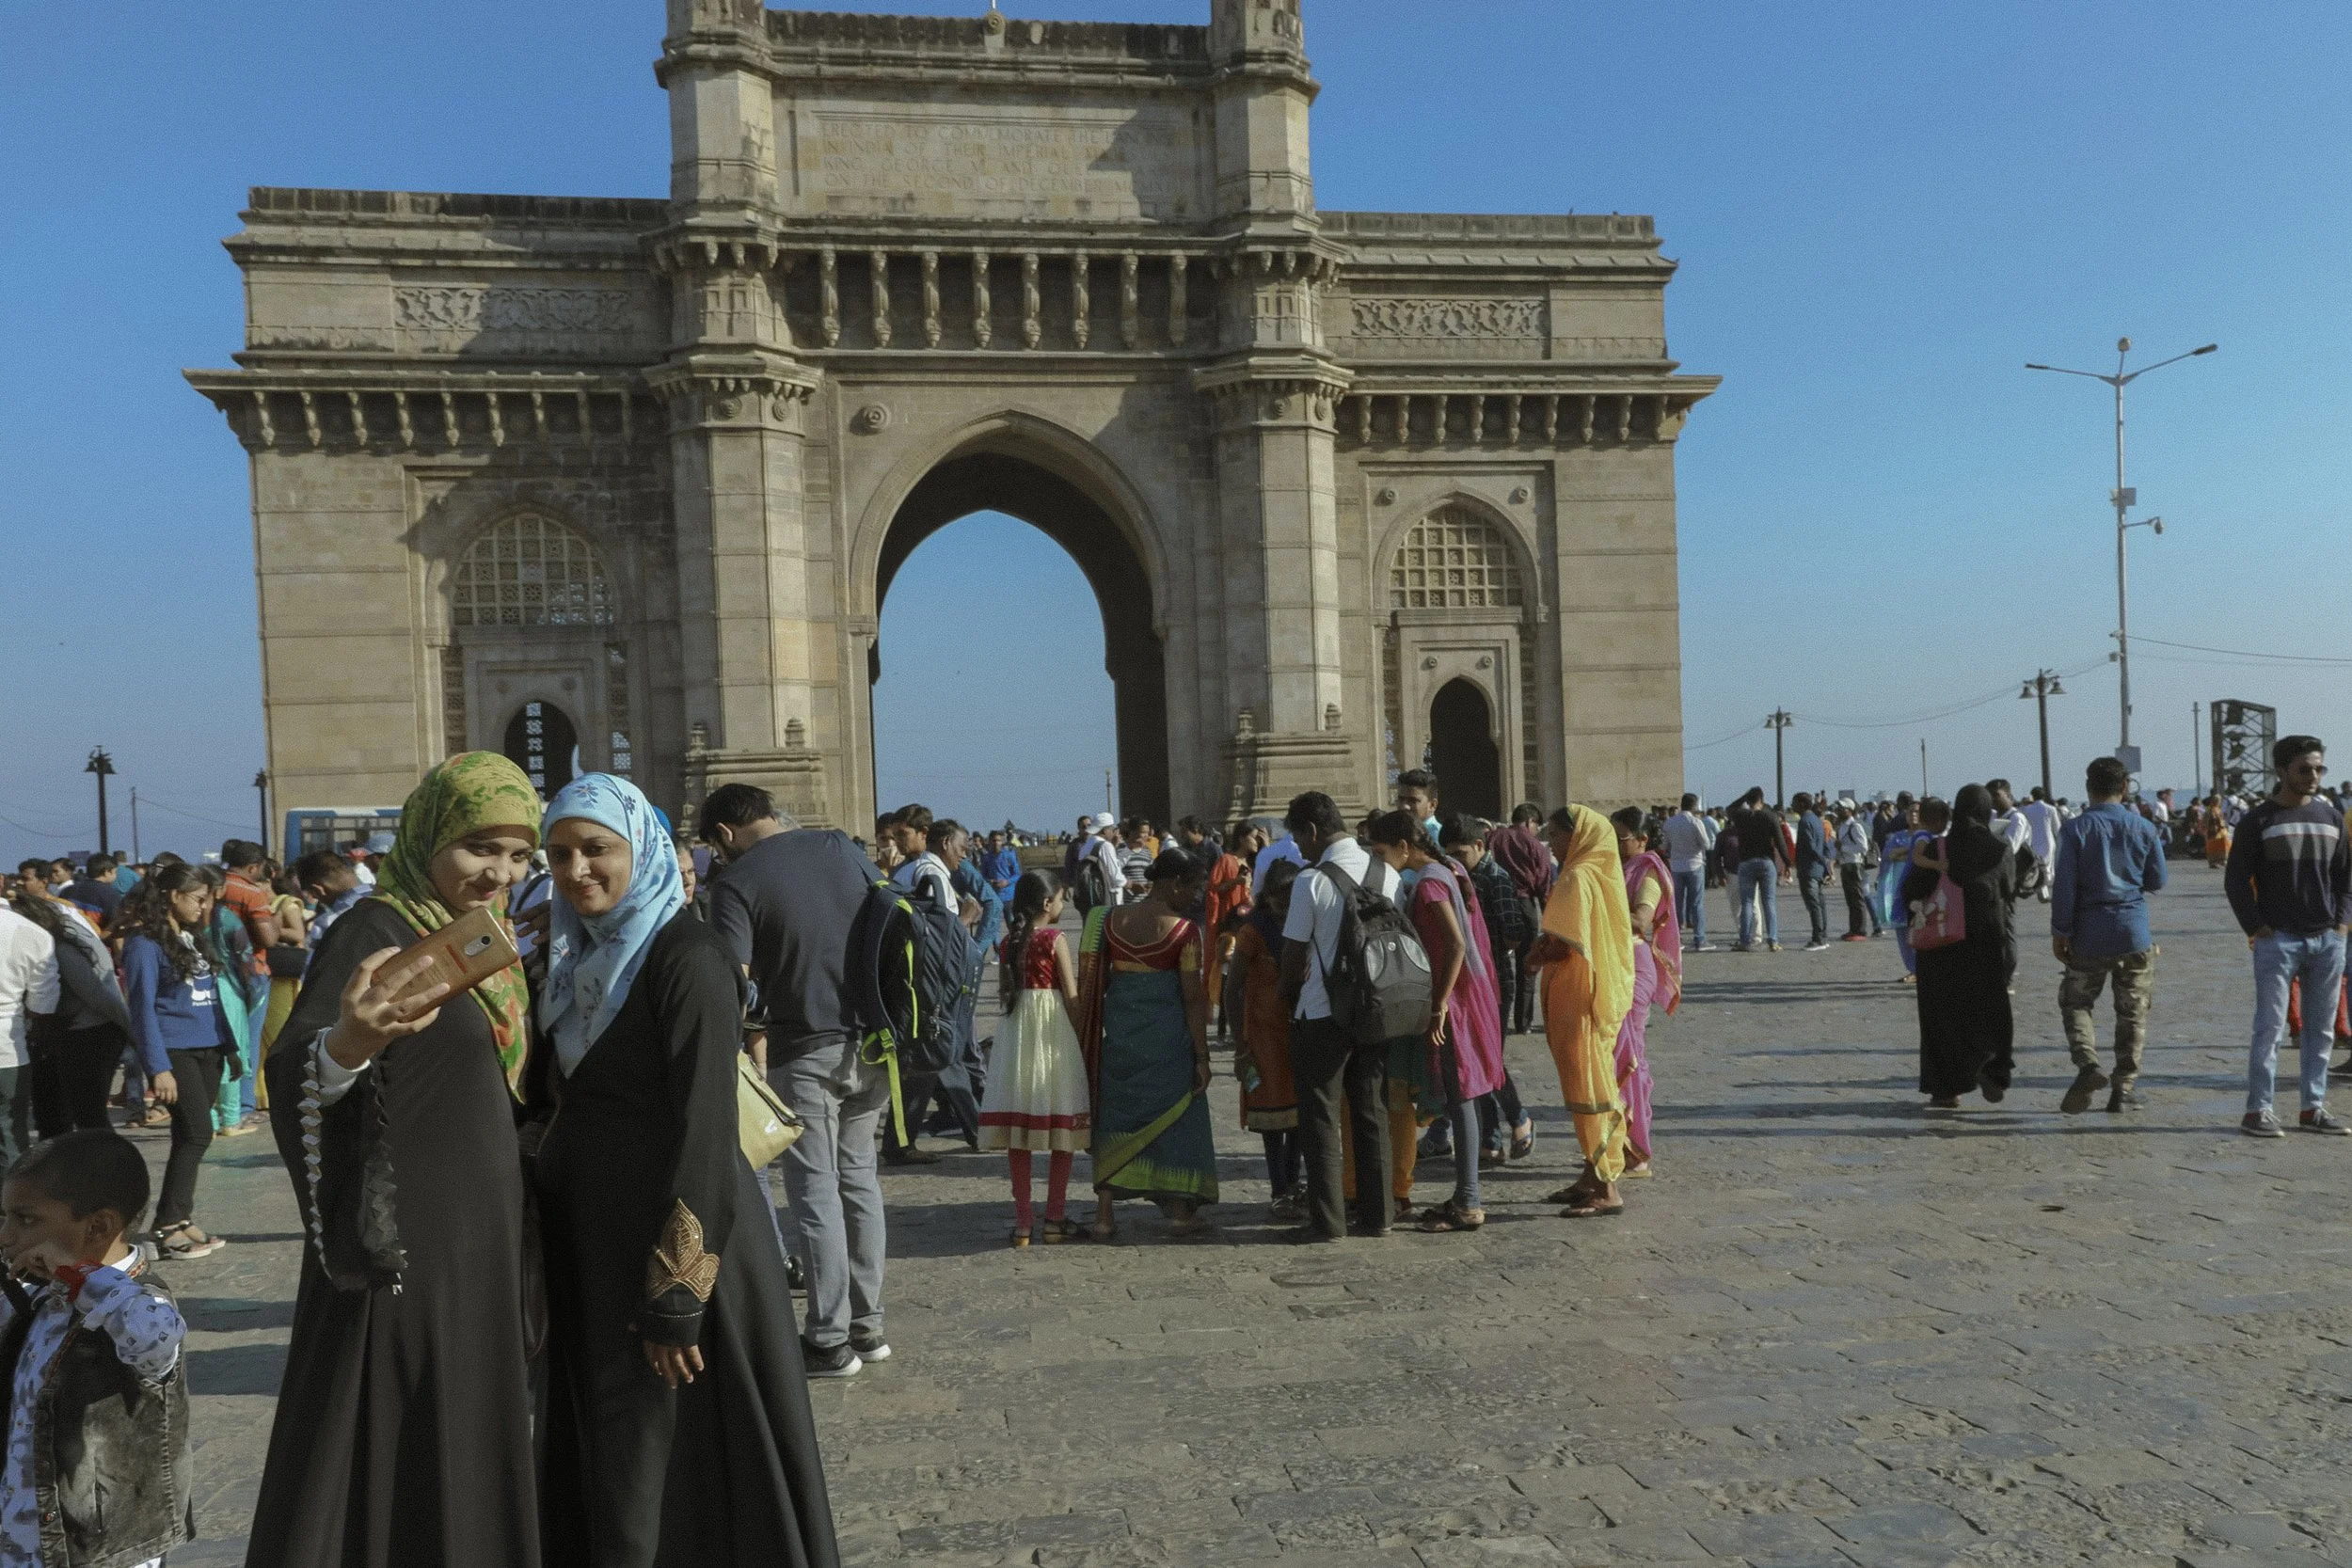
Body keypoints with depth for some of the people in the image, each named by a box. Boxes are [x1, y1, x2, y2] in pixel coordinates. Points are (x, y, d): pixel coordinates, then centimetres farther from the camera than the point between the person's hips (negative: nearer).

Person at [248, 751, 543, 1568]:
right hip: (405, 1248, -8)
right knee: (395, 1465, 2)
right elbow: (291, 1080, -31)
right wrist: (348, 1045, -49)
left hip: (483, 1242, 8)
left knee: (467, 1455, 18)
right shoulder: (375, 932, -16)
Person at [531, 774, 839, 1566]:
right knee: (598, 1451, 18)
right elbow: (551, 1100, 15)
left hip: (672, 1240, -7)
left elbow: (705, 1131, -20)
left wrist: (678, 1298, -20)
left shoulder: (687, 957, -16)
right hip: (589, 1243, 8)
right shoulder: (576, 961, 8)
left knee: (668, 1463, 5)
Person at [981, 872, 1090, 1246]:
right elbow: (1072, 997, -8)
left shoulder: (1009, 942, 7)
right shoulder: (1054, 940, -7)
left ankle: (1023, 1222, 9)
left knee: (1018, 1130, 6)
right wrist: (1083, 1039, -1)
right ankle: (1055, 1220, 6)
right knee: (1062, 1130, 4)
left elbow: (1003, 993, 10)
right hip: (1054, 1032, -5)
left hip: (1015, 1032, 5)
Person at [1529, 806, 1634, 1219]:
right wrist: (1547, 946, 5)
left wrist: (1537, 956, -4)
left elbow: (1564, 944, -22)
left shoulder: (1578, 878, -17)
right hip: (1605, 991, 10)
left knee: (1589, 1091, -5)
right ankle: (1594, 1177, 24)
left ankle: (1607, 1190, 0)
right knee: (1596, 1087, 15)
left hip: (1580, 996, -10)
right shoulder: (1603, 872, 13)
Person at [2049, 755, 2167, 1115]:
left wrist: (2060, 932, -4)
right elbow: (2156, 880, 10)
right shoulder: (2144, 828, 1)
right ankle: (2123, 1088, 11)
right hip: (2134, 935, 2)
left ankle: (2087, 1064, -13)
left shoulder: (2075, 829, -6)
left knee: (2075, 1003, 11)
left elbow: (2063, 885, -9)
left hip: (2089, 935, -2)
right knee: (2133, 1012, 10)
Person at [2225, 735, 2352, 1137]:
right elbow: (2236, 879, -2)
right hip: (2277, 940, -5)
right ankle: (2258, 1109, -1)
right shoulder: (2258, 820, -2)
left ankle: (2314, 1108, 17)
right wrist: (2255, 927, -9)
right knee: (2270, 1026, -5)